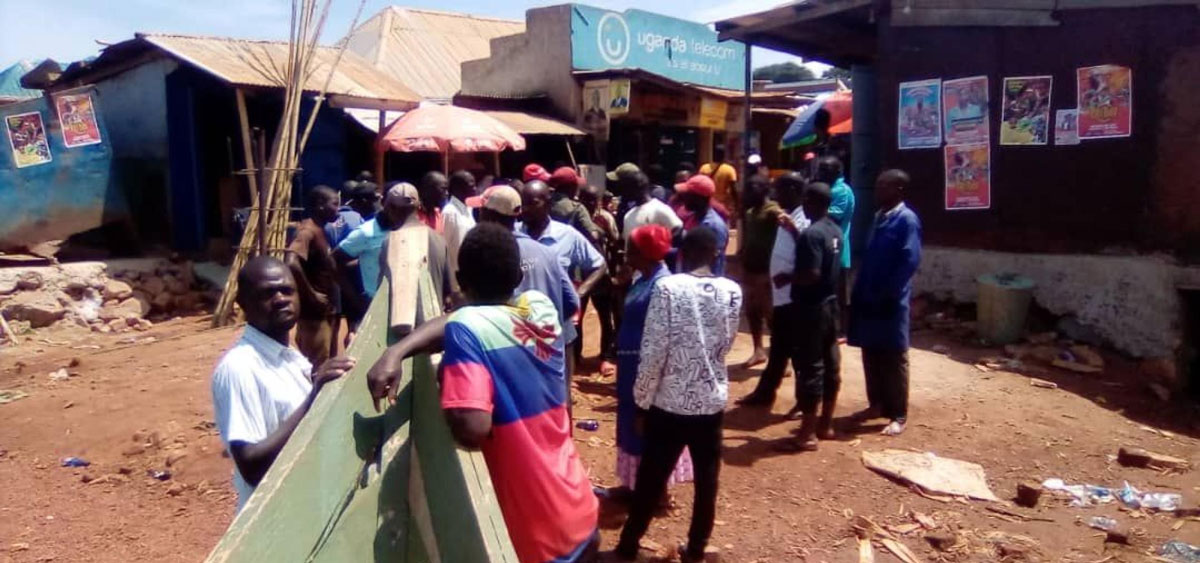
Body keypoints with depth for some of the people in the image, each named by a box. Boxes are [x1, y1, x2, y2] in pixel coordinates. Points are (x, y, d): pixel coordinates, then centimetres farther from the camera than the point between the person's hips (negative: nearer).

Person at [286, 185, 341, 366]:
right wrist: (311, 295, -24)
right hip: (314, 312, -9)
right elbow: (291, 264, -33)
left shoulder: (319, 230, 11)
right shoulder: (308, 231, -18)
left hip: (326, 311, 9)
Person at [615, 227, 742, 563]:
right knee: (706, 479, 15)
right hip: (712, 401, 2)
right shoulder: (732, 292, -3)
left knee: (651, 478, 11)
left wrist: (641, 400, -4)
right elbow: (726, 345, 9)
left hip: (670, 402, -2)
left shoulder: (667, 287, -13)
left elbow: (653, 352, -14)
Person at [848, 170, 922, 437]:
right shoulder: (879, 217, 13)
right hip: (868, 300, 8)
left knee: (894, 359, 1)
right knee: (871, 356, 14)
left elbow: (910, 261, -18)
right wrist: (859, 292, 10)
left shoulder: (907, 220, -11)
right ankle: (877, 404, 27)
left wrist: (886, 295, -18)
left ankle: (898, 416, 9)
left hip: (891, 303, -8)